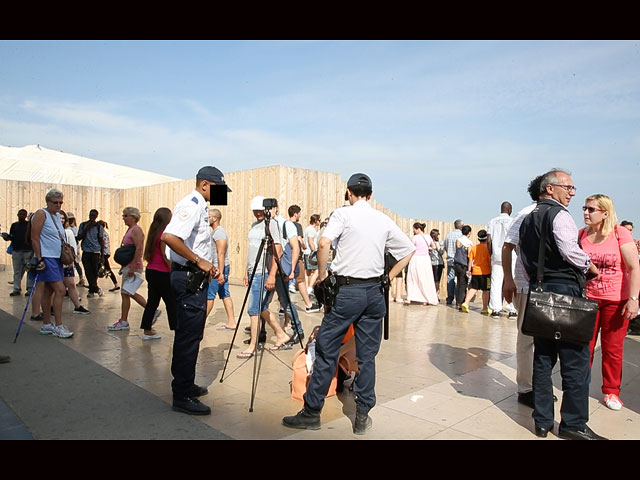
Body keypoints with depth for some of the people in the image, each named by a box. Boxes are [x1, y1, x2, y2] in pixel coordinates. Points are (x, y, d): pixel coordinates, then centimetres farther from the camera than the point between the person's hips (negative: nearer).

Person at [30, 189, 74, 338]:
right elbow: (35, 238, -14)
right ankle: (58, 327, -7)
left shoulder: (58, 215, 16)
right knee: (60, 290, -13)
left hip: (56, 259, 9)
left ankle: (46, 325, 18)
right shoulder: (41, 214, -10)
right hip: (46, 258, -8)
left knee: (48, 291, 12)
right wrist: (39, 259, -18)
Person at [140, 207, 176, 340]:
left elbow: (148, 255, 15)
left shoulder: (154, 233, 11)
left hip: (151, 271, 9)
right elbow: (166, 256, -18)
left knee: (152, 301, 13)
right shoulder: (164, 234, -15)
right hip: (162, 273, -9)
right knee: (171, 302, 0)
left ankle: (147, 331, 19)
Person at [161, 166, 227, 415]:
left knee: (190, 335, 18)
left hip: (195, 277, 11)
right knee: (188, 336, -5)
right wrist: (199, 261, -23)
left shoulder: (199, 206, 17)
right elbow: (170, 237, -30)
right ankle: (182, 397, 5)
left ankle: (185, 385, 31)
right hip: (188, 277, -11)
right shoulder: (191, 205, -16)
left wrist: (207, 265, 16)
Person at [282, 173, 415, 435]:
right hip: (374, 292, 5)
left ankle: (311, 412, 13)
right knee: (367, 356, 11)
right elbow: (409, 249, 14)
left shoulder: (343, 213, -4)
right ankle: (362, 417, 18)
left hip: (347, 290, -4)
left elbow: (324, 242, -21)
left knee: (326, 351, 5)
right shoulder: (384, 220, 10)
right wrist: (388, 278, 15)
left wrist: (321, 273, -8)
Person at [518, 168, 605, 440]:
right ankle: (573, 424, 10)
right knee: (575, 360, 2)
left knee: (543, 359, 12)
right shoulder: (559, 214, -8)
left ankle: (542, 421, 19)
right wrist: (589, 265, -3)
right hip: (565, 291, -8)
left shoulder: (527, 219, 17)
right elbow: (569, 251, -21)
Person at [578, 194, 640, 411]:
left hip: (616, 300, -2)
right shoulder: (581, 235, 2)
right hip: (586, 298, 3)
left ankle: (611, 392, 24)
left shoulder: (620, 233, -8)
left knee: (612, 349, 9)